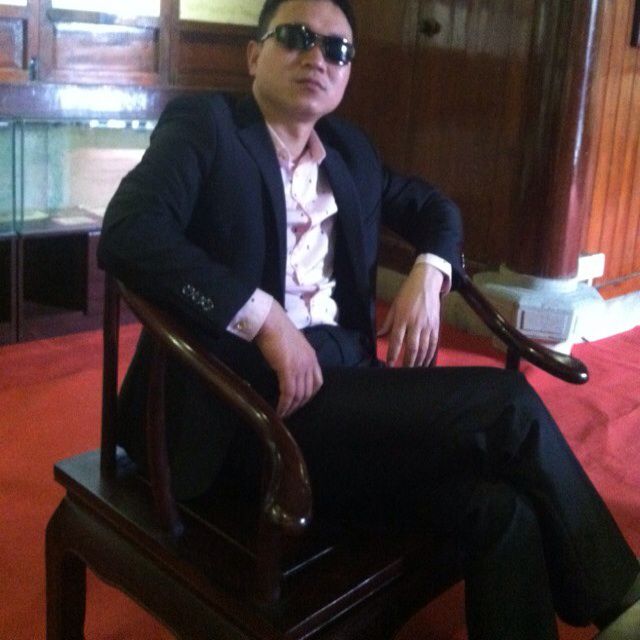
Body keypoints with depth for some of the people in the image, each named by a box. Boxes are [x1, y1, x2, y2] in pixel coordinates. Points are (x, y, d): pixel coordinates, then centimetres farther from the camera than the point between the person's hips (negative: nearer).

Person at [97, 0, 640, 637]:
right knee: (506, 402, -18)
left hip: (344, 379, 6)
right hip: (247, 395, -6)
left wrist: (427, 274, 7)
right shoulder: (203, 123, 0)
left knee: (499, 507, -21)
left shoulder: (349, 149, 18)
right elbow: (126, 233, -16)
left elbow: (432, 206, 31)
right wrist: (265, 317, -23)